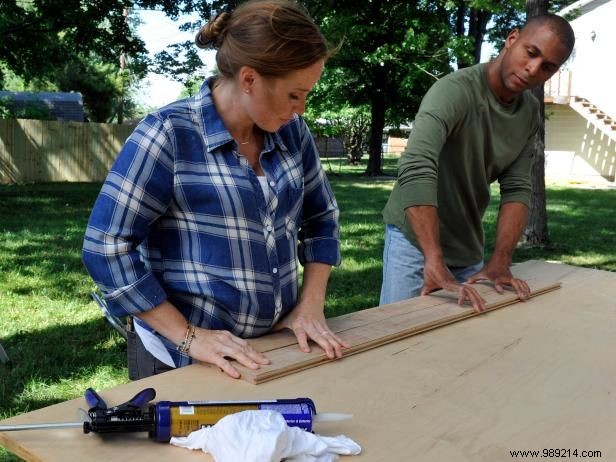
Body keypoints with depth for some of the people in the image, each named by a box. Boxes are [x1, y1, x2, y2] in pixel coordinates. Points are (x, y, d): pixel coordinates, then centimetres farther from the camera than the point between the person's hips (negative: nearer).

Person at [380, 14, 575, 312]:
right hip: (416, 240, -6)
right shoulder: (455, 90, -23)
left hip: (469, 248, 6)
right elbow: (416, 171, -36)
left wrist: (500, 262, -17)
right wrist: (435, 262, -44)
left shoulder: (530, 113, 0)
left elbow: (516, 188, -3)